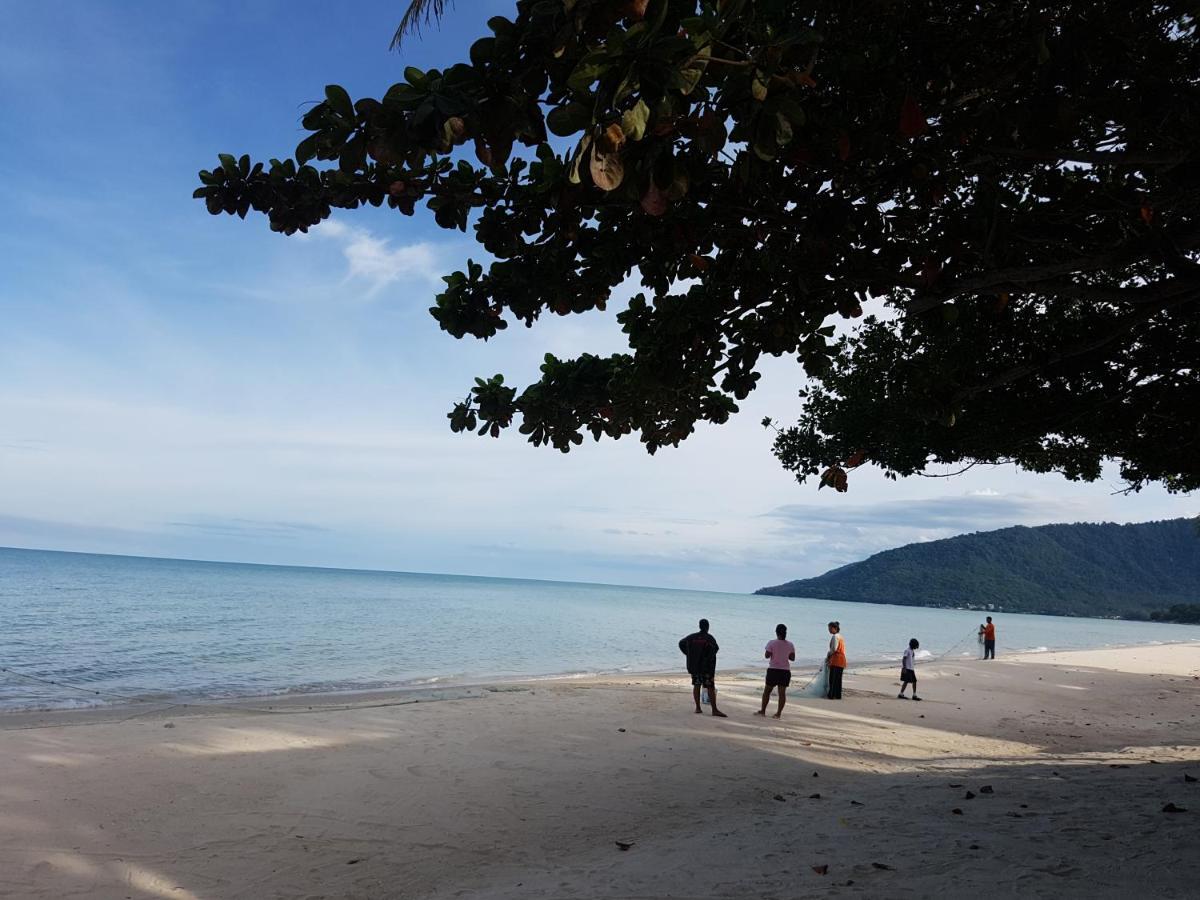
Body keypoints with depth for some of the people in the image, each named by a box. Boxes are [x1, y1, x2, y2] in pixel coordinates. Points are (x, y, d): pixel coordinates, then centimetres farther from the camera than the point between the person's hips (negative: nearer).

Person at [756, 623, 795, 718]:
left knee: (767, 690, 10)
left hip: (773, 669, -2)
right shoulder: (790, 645, 0)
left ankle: (763, 711, 14)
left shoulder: (771, 643, -9)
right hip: (785, 671, 2)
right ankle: (778, 713, 0)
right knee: (782, 692, 3)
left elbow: (767, 655, -10)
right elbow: (792, 658, 4)